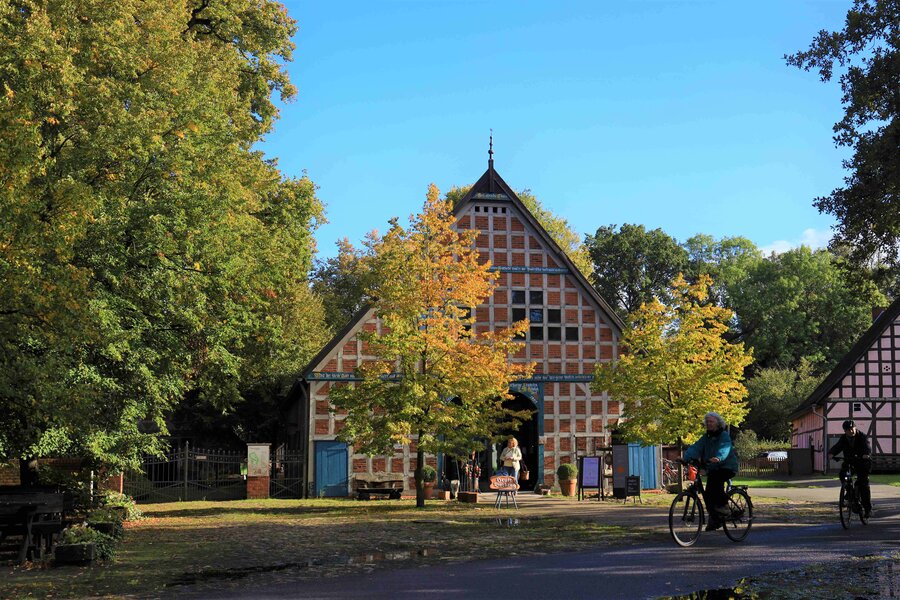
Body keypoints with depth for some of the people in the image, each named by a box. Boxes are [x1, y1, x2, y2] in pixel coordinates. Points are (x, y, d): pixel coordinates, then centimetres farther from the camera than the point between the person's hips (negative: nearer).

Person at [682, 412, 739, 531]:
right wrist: (687, 457, -27)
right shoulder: (706, 437, 7)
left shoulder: (724, 435, -11)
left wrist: (718, 458, -53)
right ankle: (714, 519, 12)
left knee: (715, 479, -35)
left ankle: (722, 506, -24)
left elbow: (724, 448, -31)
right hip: (713, 468, 7)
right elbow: (695, 447, -7)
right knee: (707, 494, -3)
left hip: (727, 467, -7)